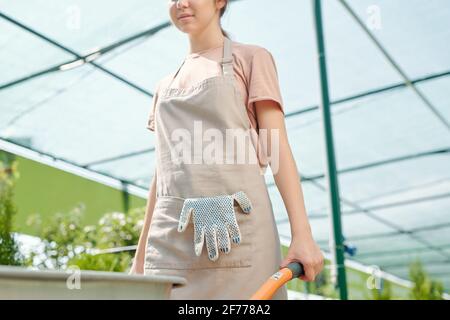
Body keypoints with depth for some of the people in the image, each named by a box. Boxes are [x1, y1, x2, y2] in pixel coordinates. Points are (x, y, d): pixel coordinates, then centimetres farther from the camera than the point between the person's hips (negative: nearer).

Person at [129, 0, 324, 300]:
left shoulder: (251, 58, 10)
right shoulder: (165, 86, 23)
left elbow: (276, 148, 0)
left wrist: (302, 233, -10)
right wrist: (140, 257, 17)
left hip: (236, 230, -4)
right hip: (171, 237, 4)